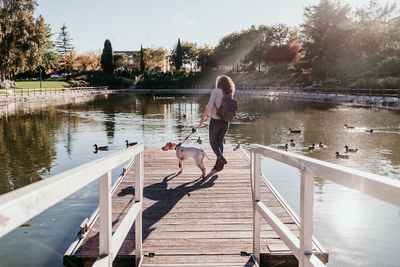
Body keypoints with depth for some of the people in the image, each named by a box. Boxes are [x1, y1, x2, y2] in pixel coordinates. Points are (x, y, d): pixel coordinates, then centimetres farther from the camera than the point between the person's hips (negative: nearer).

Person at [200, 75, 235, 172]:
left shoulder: (215, 91, -9)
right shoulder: (229, 94, 8)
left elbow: (209, 106, -17)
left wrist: (203, 117, -9)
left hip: (215, 121, -5)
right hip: (226, 122, 5)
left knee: (213, 142, 8)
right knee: (220, 142, 16)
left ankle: (221, 158, -15)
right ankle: (218, 165, 18)